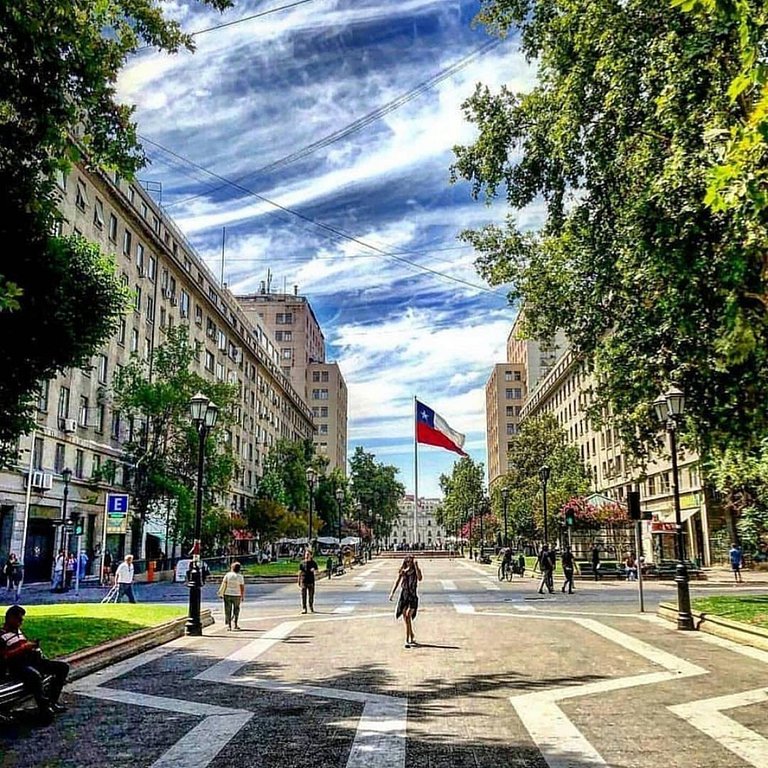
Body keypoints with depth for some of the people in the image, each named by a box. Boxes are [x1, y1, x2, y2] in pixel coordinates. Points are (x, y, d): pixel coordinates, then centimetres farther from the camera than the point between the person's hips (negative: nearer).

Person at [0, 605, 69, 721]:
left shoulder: (18, 631, 22)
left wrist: (31, 645, 7)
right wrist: (24, 648, -18)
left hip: (32, 660, 9)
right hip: (17, 666, -9)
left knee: (63, 666, -2)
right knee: (35, 675, -42)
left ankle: (52, 701, -2)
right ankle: (44, 708, -26)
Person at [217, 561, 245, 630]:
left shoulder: (227, 575, -6)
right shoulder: (240, 576, -5)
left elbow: (223, 585, -8)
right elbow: (242, 588, -4)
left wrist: (221, 593, 0)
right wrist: (243, 596, 5)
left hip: (227, 595, 0)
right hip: (236, 595, 0)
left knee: (228, 610, 8)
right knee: (236, 609, 15)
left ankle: (229, 625, 7)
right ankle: (235, 624, 15)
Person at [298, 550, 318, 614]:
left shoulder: (313, 563, 5)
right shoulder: (302, 563, 6)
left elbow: (317, 571, 6)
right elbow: (300, 572, 9)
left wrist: (314, 570, -18)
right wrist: (299, 582, 6)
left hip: (311, 581, 0)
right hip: (303, 581, 0)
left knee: (311, 595, 4)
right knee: (303, 595, -5)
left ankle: (311, 608, 20)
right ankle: (304, 609, -1)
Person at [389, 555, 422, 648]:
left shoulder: (416, 571, -1)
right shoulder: (402, 571, 5)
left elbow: (419, 578, -20)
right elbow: (397, 582, 8)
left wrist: (416, 566, -21)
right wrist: (392, 593, -2)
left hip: (413, 595, -3)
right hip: (404, 595, 3)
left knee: (408, 616, -14)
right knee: (406, 618, 5)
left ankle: (407, 640, -8)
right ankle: (411, 637, 22)